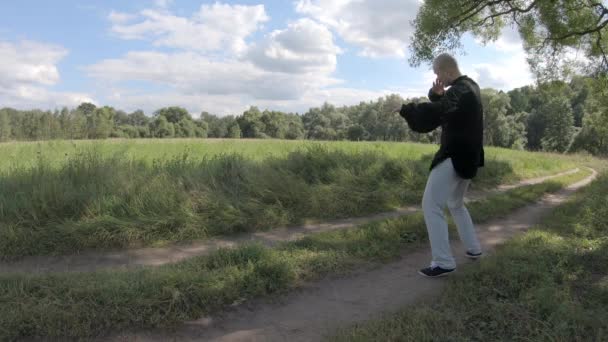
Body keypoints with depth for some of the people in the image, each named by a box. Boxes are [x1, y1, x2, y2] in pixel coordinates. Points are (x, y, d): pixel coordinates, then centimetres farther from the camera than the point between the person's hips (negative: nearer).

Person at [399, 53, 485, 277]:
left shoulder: (459, 91, -18)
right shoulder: (469, 86, 14)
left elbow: (436, 112, -34)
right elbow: (443, 108, 15)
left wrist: (406, 109, -21)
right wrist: (437, 94, -6)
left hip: (455, 156, -10)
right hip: (467, 156, 10)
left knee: (431, 205, -10)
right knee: (456, 204, 25)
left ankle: (443, 262, -10)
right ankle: (473, 248, 33)